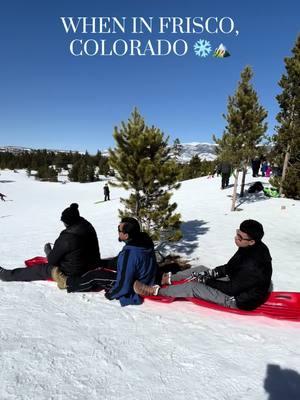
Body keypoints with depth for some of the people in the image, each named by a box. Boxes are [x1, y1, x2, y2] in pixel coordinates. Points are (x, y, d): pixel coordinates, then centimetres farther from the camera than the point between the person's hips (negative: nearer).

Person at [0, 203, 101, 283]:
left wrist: (48, 250, 10)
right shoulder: (89, 227, -4)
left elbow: (52, 260, -13)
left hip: (72, 274, -7)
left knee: (39, 269, 13)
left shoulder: (66, 238, -26)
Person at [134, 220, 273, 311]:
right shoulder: (252, 248, -8)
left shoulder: (252, 265, -37)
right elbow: (231, 266, 4)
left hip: (239, 300, -9)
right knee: (201, 270, 7)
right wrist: (211, 273, -7)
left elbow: (232, 289, -28)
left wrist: (206, 280, -18)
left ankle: (155, 290, -2)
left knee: (193, 287, -15)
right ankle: (167, 279, 20)